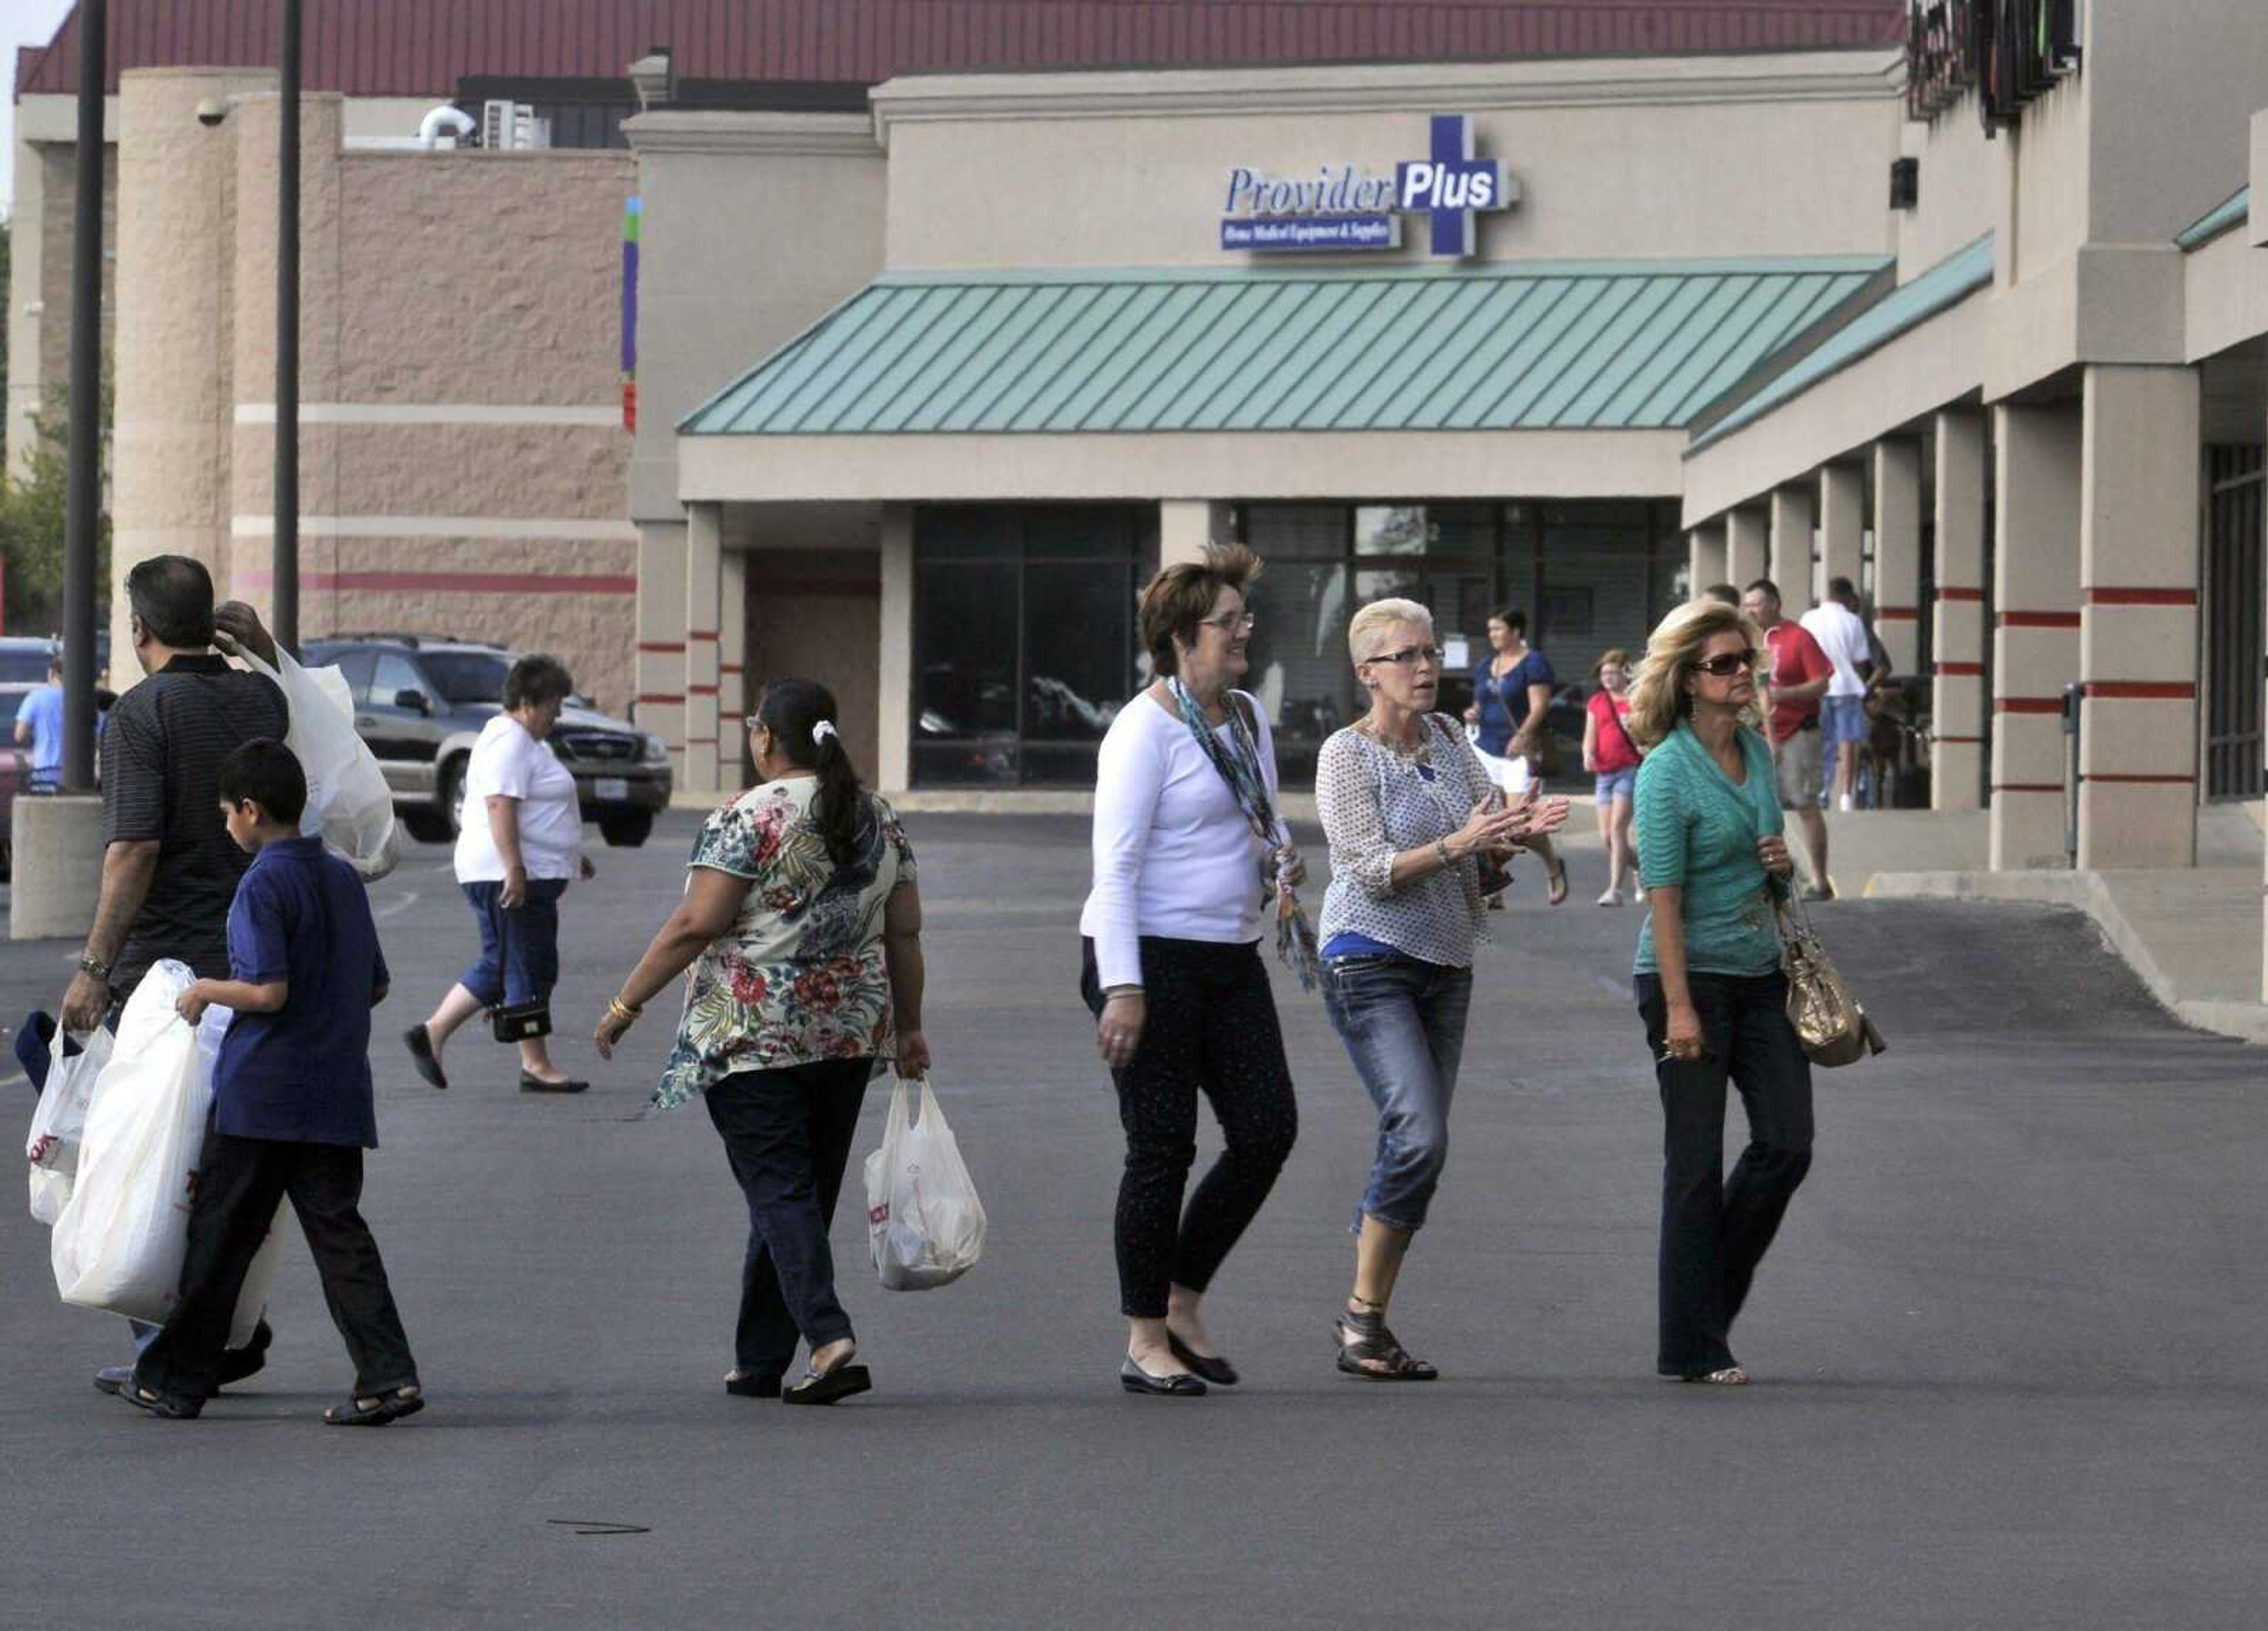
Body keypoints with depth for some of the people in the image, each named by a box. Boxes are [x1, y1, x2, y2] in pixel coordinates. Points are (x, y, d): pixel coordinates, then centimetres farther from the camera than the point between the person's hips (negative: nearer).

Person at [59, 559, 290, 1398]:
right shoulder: (262, 701, 6)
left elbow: (134, 849, -19)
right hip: (246, 965, 6)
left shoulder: (142, 713, -12)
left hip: (160, 965, -6)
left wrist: (93, 966, -16)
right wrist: (265, 650, 18)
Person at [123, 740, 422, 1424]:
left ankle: (175, 1380, 14)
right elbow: (376, 986, 16)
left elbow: (268, 991, -19)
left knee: (219, 1234, 4)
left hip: (261, 1093, -6)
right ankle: (389, 1376, -10)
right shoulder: (344, 879, 11)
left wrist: (205, 991, -4)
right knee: (339, 1231, 3)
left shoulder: (263, 885, -12)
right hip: (338, 1092, 6)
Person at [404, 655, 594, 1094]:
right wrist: (515, 868, -28)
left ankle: (432, 1032, 13)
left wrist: (572, 856, 32)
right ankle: (535, 1066, 0)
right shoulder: (510, 742, -14)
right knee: (529, 971, -5)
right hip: (510, 876, -11)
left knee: (499, 967, 13)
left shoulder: (522, 741, 20)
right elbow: (500, 805, -24)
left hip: (516, 875, 11)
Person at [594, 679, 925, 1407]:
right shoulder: (880, 821, 8)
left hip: (751, 1035, -6)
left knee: (779, 1191, -6)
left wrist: (626, 1004, -8)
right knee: (804, 1194, 12)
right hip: (850, 1036, 6)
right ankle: (760, 1360, 18)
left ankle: (830, 1338, -22)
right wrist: (908, 1027, 18)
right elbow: (904, 936, 10)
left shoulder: (749, 819, -11)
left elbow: (695, 926, -14)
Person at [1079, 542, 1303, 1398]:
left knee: (1268, 1131, 3)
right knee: (1163, 1150, -3)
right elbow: (1115, 865, -16)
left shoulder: (1248, 718, 12)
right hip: (1151, 959, -8)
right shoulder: (1147, 729, -12)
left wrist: (1281, 856, 1)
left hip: (1229, 957, 8)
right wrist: (1122, 989, -23)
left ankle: (1182, 1303, 18)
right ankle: (1146, 1343, 7)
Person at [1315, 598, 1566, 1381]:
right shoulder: (1347, 754, -9)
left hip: (1446, 965, 7)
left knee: (1415, 1146, 5)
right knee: (1420, 1138, -19)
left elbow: (1491, 833, 8)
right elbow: (1373, 871, -16)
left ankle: (1369, 1327, 11)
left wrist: (1520, 826, -15)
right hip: (1372, 965, -7)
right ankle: (1364, 1313, -8)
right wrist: (1459, 843, -27)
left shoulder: (1449, 737, 10)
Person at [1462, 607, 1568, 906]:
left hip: (1521, 752, -7)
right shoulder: (1485, 666, 17)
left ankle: (1554, 868, 18)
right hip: (1487, 750, 7)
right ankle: (1493, 889, 2)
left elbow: (1539, 707, -14)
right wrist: (1472, 715, 4)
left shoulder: (1534, 663, -5)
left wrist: (1522, 736, -27)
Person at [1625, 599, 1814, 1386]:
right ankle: (1693, 1345, 4)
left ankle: (1715, 1288, 22)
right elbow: (1664, 895, -16)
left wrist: (1781, 864, 0)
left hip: (1760, 974, 7)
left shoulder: (1758, 750, 9)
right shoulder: (1667, 772, -13)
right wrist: (1678, 1007, -19)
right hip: (1691, 974, -7)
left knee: (1787, 1144, 2)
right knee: (1697, 1161, -3)